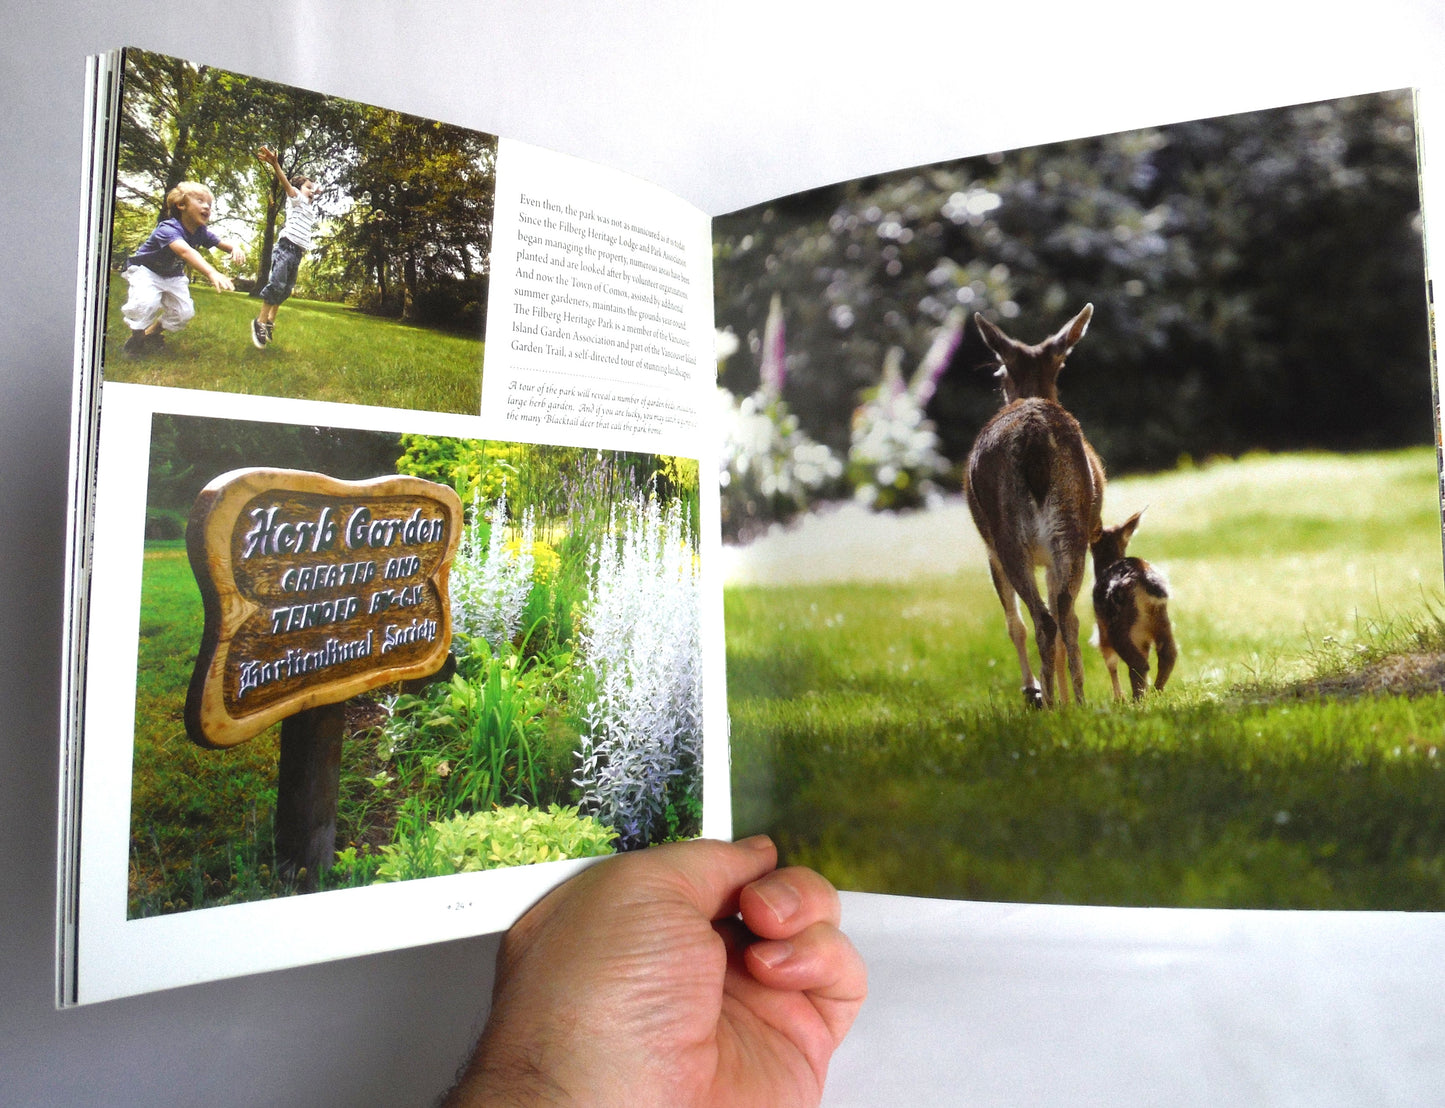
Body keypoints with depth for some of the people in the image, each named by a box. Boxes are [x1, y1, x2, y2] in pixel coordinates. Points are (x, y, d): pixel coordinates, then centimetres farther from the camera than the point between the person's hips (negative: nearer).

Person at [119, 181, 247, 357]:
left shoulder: (202, 232, -12)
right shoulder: (168, 228, -35)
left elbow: (224, 243, -11)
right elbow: (185, 251, -53)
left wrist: (236, 247, -40)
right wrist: (212, 273, -71)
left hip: (173, 276, 7)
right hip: (145, 271, -7)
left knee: (185, 313, -6)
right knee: (146, 303, -31)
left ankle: (153, 331, 23)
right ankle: (136, 336, -1)